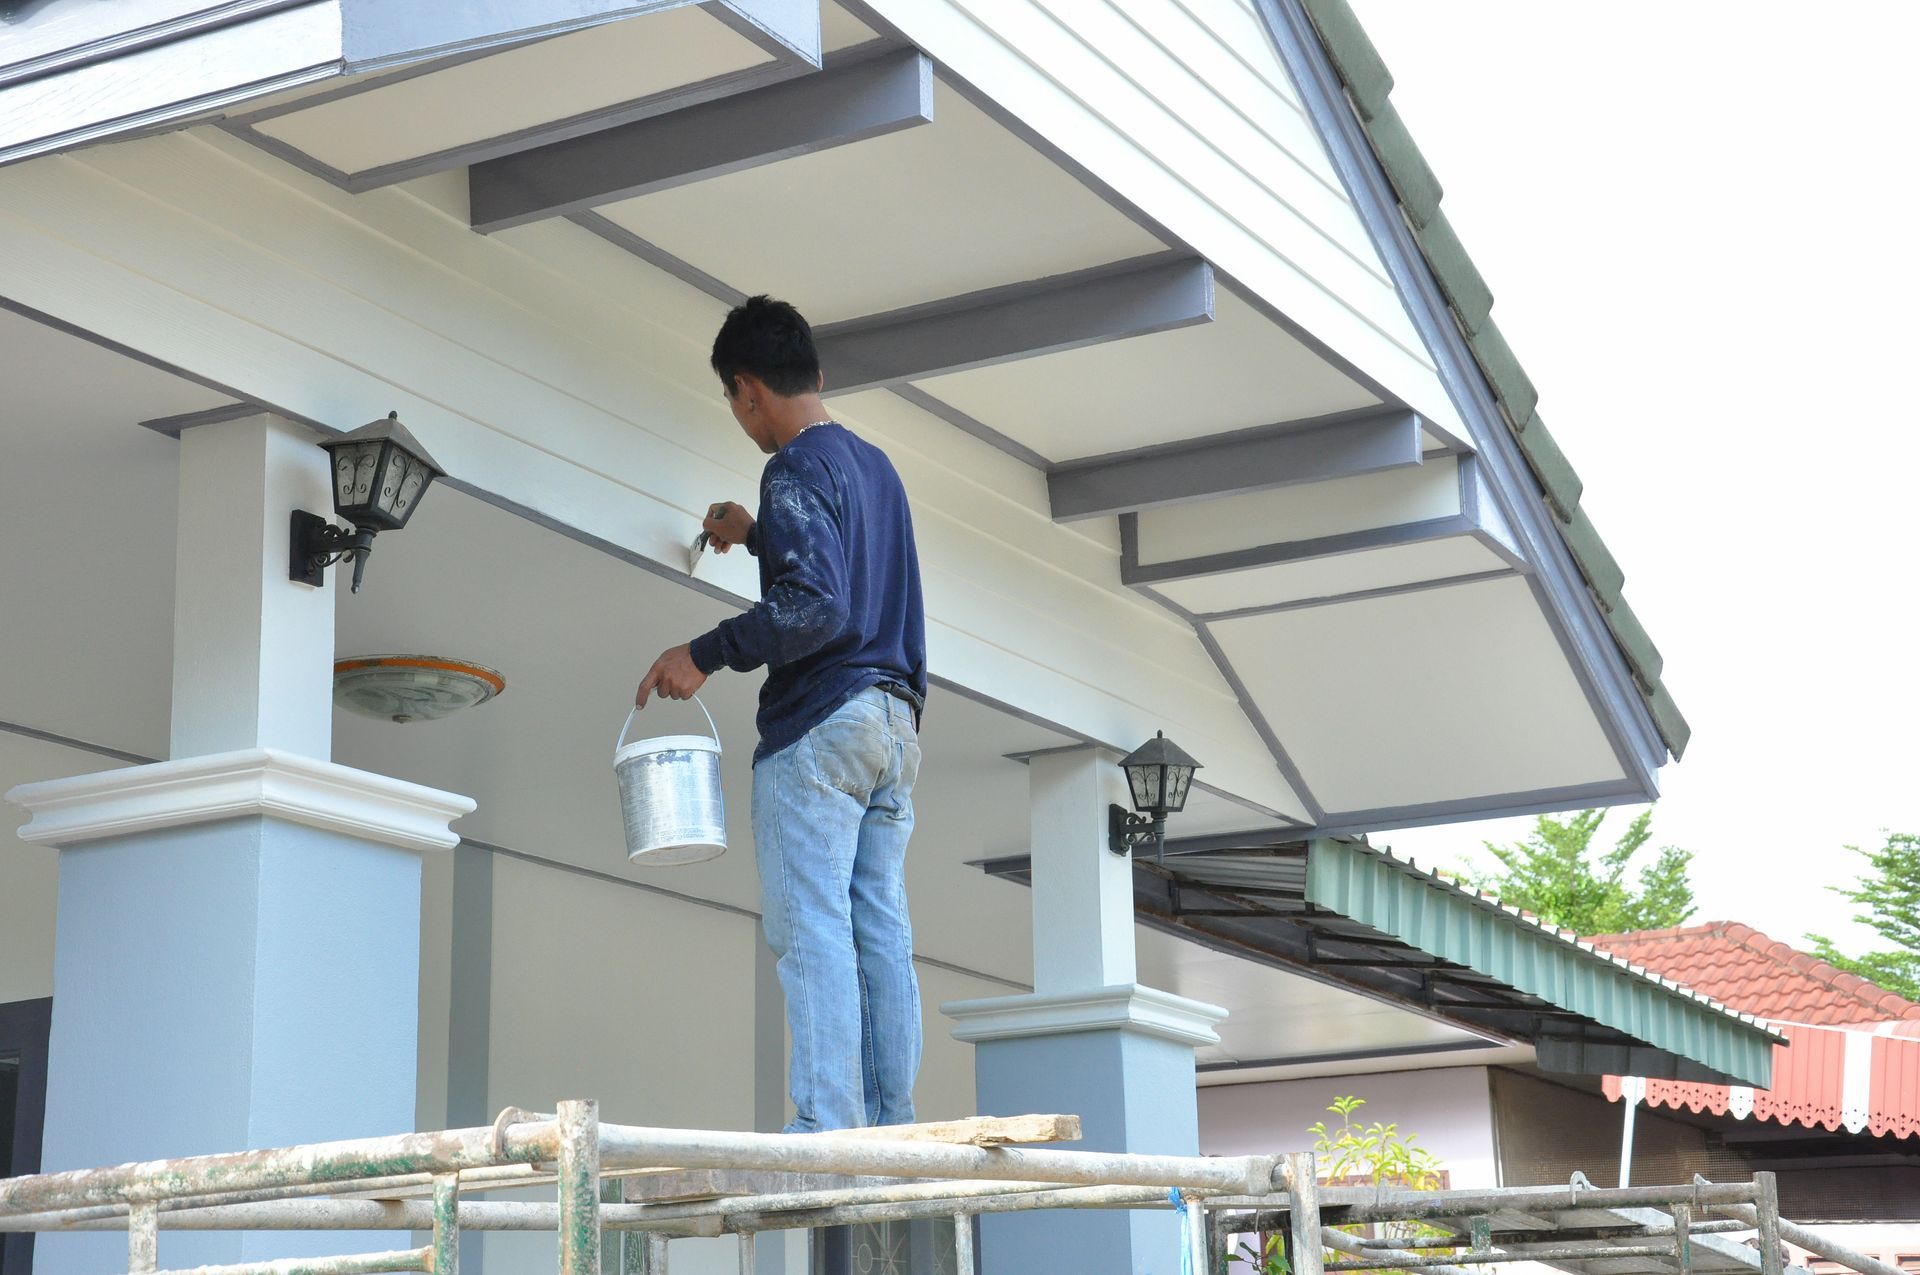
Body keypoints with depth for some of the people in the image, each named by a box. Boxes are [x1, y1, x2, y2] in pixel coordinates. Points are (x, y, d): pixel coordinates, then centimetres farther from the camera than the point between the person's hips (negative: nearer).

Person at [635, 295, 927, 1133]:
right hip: (894, 720, 9)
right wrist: (756, 535, 46)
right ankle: (891, 1133, 2)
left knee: (812, 932, -11)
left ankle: (827, 1134, -16)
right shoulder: (876, 466, 19)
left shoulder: (796, 469, -8)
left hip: (818, 724, -8)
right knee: (881, 933, 5)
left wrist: (706, 653, -14)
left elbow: (817, 606, -20)